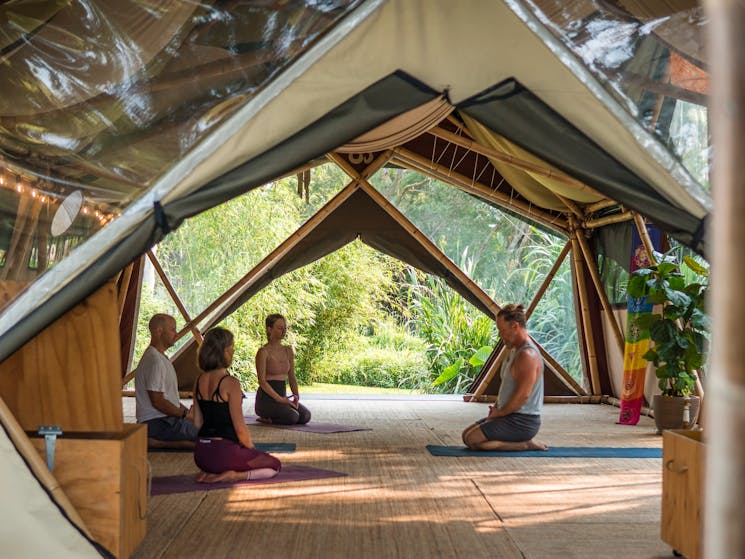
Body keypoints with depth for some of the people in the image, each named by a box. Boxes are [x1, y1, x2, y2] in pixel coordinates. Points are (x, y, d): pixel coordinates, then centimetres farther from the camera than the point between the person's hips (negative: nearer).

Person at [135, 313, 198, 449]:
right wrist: (186, 415, -12)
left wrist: (187, 411, 9)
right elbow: (158, 402, -21)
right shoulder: (154, 360, -18)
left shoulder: (161, 358, 17)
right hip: (157, 423, -10)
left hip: (167, 418, 10)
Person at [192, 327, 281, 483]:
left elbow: (197, 422, 11)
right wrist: (252, 450, 4)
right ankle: (232, 476, -9)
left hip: (201, 455, 8)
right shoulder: (230, 383, -17)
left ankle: (211, 473, 10)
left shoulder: (199, 381, 6)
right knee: (274, 466, 11)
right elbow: (240, 428, -14)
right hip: (223, 452, -8)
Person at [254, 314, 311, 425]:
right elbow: (262, 381, -14)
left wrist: (296, 395, -5)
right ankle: (265, 418, -2)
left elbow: (292, 377, 13)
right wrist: (279, 399, -21)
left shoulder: (288, 351, 12)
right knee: (293, 416, -29)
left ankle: (269, 418, 6)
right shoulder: (263, 352, -9)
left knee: (305, 416, -16)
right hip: (266, 398, -7)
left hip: (282, 397, 7)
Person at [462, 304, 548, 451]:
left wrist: (500, 412, -12)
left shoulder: (528, 355, -21)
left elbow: (522, 395, -25)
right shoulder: (515, 350, 12)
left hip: (522, 422, -10)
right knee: (467, 434, 11)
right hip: (512, 415, 10)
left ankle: (525, 445, -7)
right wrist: (497, 407, 9)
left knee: (472, 440, -17)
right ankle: (523, 441, 10)